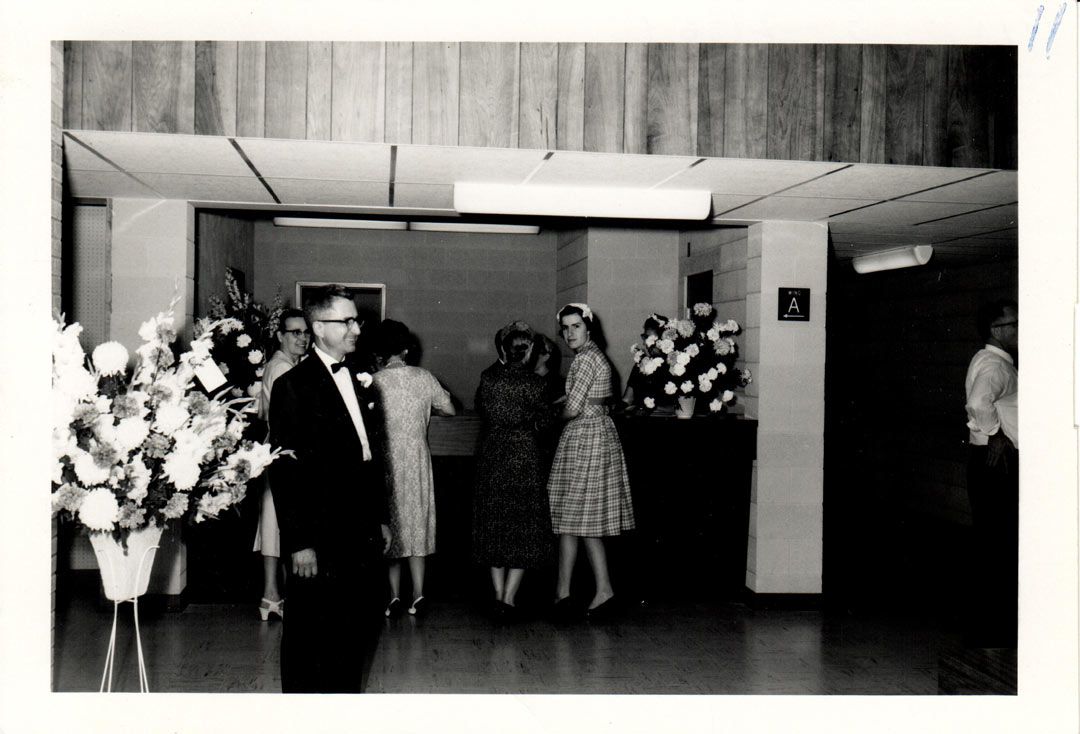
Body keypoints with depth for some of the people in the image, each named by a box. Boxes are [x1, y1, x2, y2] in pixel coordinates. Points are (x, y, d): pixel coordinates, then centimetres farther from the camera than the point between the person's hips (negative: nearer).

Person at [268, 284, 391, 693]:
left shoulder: (359, 383, 13)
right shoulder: (293, 386, -10)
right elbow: (284, 470, -14)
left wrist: (381, 518, 16)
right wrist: (298, 542, -16)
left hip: (363, 535, 7)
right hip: (320, 539, -7)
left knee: (356, 631, 14)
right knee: (309, 638, 7)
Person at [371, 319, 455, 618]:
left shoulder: (373, 382, -9)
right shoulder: (423, 377, -3)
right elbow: (449, 409, 5)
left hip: (385, 459, -2)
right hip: (416, 459, 2)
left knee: (390, 525, 8)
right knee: (417, 523, 11)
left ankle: (394, 596, 6)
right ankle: (418, 596, 11)